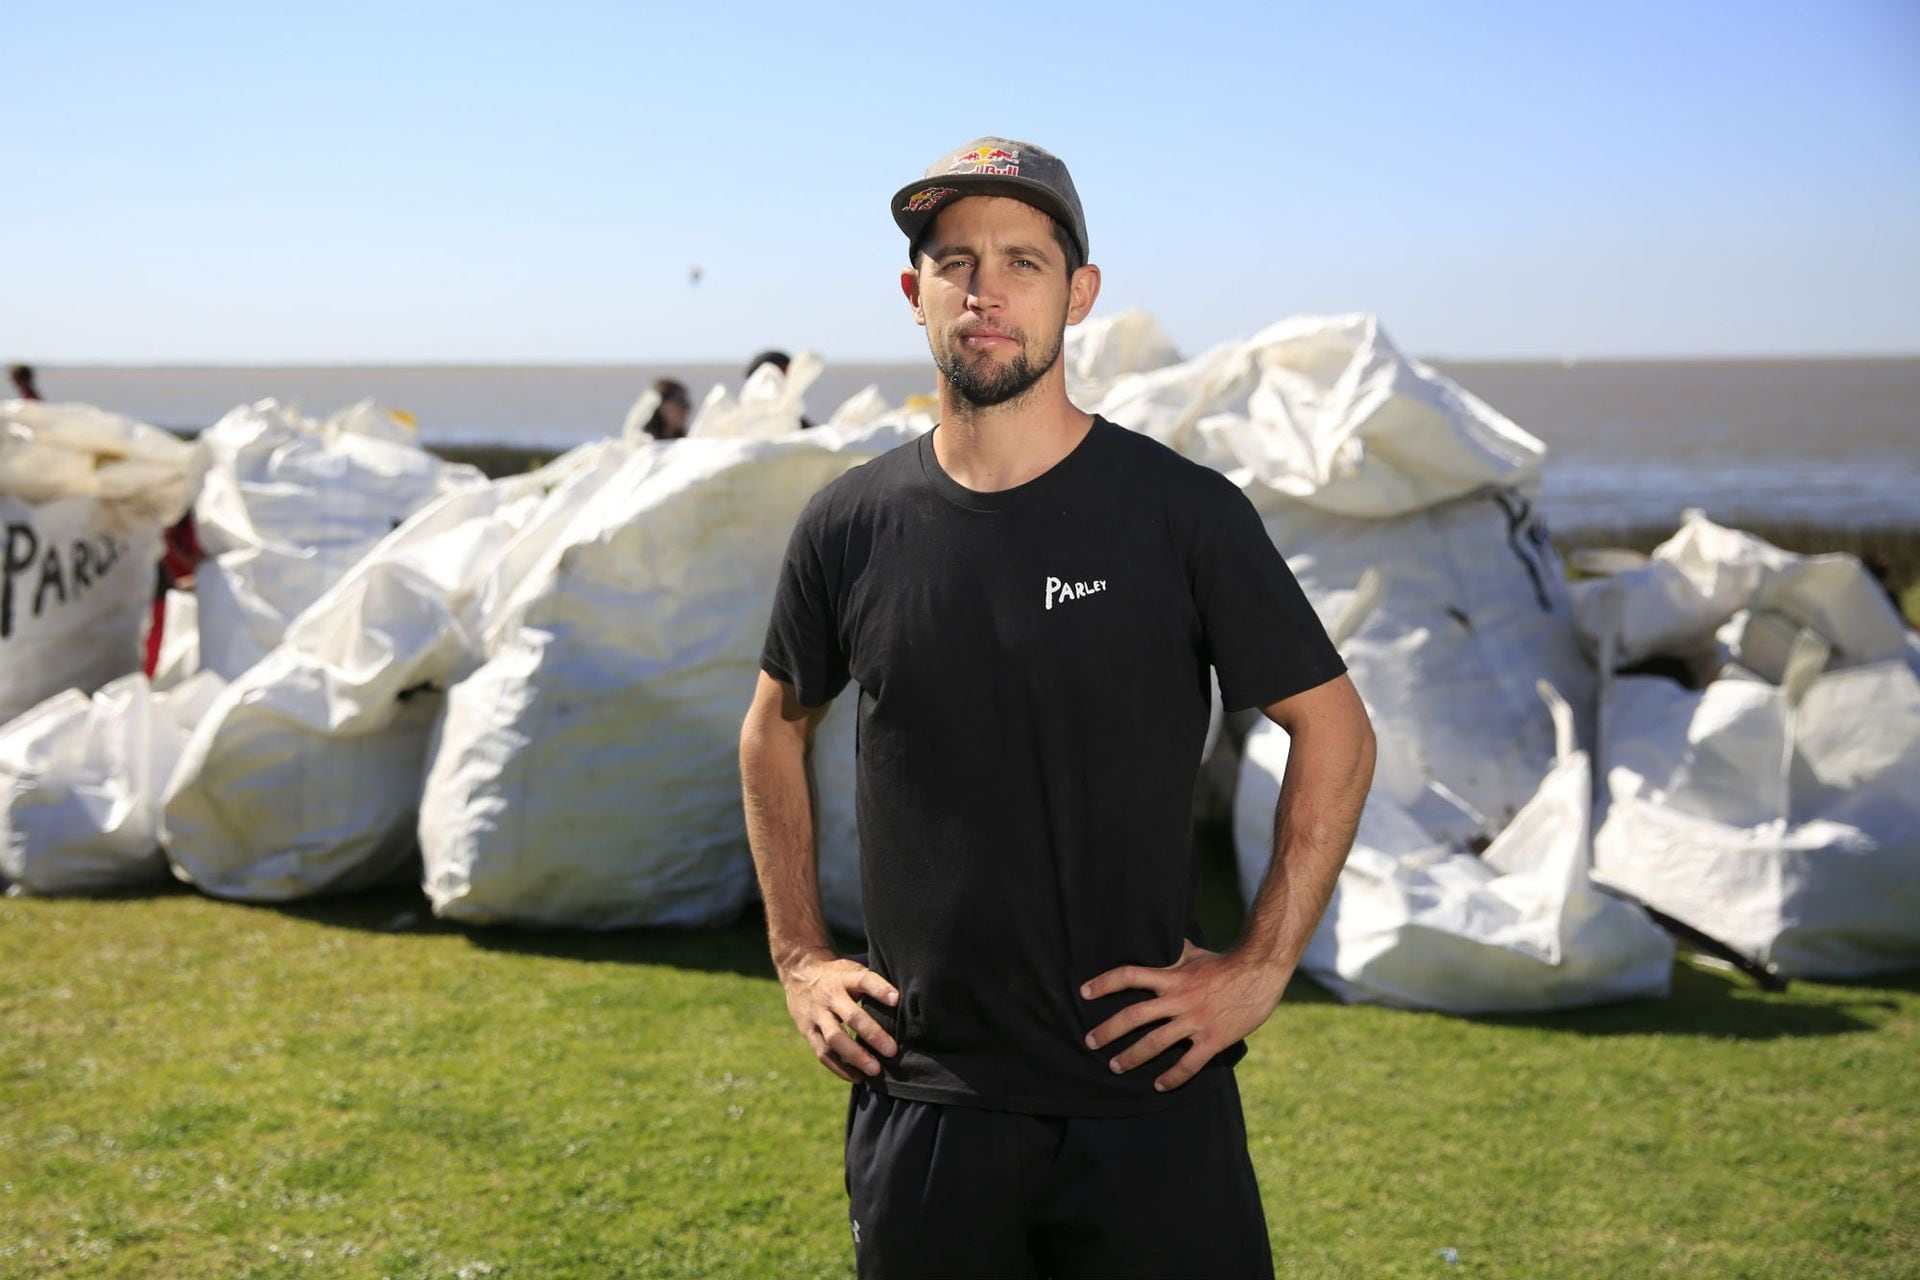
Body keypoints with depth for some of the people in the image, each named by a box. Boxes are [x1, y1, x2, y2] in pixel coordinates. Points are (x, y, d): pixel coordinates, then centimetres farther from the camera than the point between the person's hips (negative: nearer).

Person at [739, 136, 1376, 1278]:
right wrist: (800, 956, 10)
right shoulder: (851, 528, 1)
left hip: (1147, 1093, -2)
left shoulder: (1180, 512, -6)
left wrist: (1260, 970, -5)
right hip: (921, 1094, 2)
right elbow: (777, 732, 17)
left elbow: (1337, 734, 0)